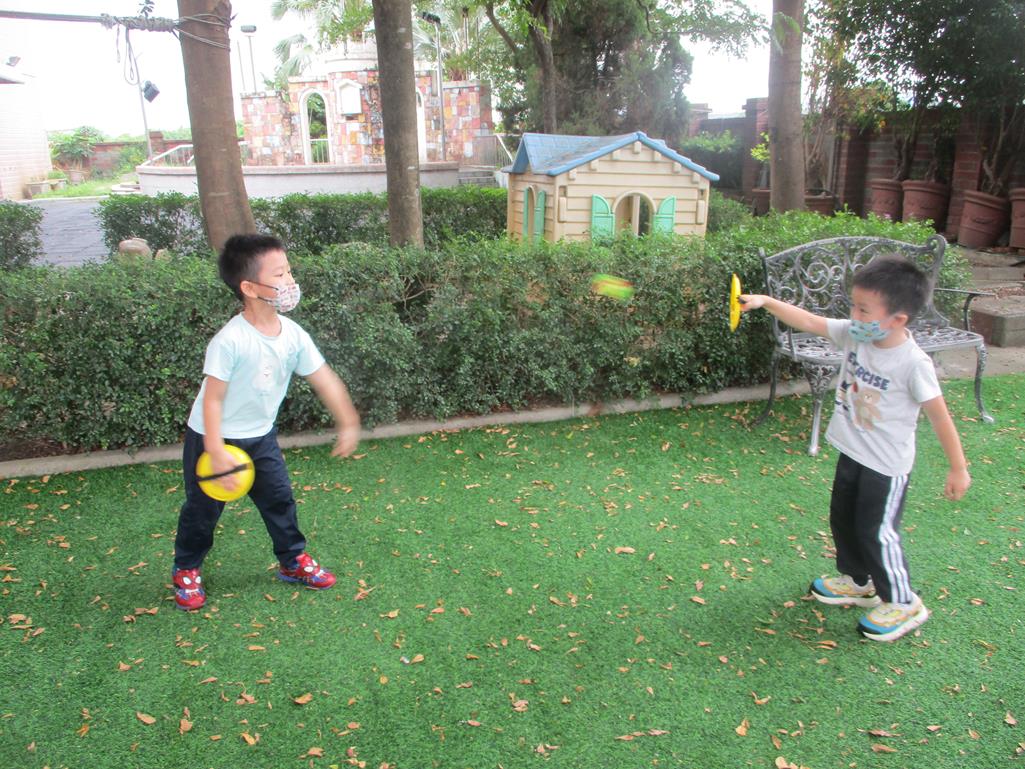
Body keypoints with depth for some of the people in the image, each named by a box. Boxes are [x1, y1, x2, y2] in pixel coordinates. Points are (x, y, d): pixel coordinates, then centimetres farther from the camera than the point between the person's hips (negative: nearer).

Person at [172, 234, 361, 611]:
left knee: (279, 498, 11)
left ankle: (293, 560, 30)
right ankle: (186, 570, 32)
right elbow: (212, 398, -26)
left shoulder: (293, 334, -10)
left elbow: (324, 379, -3)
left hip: (261, 437, 6)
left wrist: (348, 423, -1)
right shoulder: (230, 341, -29)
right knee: (203, 508, 9)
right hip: (214, 439, -5)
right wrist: (216, 453, -27)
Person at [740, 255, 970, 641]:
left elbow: (940, 417, -19)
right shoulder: (853, 335, -10)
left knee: (877, 533, 3)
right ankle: (858, 582, 44)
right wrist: (766, 301, -14)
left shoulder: (913, 363, -26)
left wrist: (958, 469, -12)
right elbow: (809, 321, -4)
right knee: (842, 519, 21)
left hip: (886, 465, -7)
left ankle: (903, 603, 26)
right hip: (852, 452, 8)